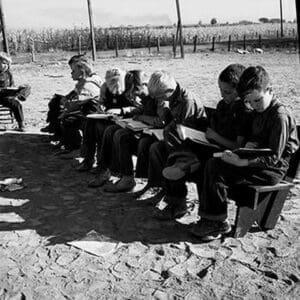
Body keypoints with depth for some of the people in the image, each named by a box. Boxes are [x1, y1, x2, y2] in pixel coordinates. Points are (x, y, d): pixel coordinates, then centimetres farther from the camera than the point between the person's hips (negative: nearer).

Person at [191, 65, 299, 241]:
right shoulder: (261, 111, 9)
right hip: (259, 161, 9)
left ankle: (219, 223, -3)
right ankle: (209, 218, -6)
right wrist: (248, 147, -5)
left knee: (217, 174, -20)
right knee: (213, 164, -7)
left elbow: (274, 158, -22)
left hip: (273, 170, -9)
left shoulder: (280, 116, -19)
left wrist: (244, 162, -31)